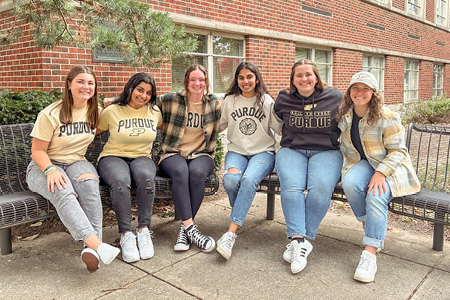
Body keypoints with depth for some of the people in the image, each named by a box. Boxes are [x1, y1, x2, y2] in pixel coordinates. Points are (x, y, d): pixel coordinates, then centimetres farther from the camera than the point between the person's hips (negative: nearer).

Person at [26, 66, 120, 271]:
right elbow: (38, 150, -8)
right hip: (43, 166, -3)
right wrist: (50, 170, -26)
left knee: (89, 184, -34)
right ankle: (96, 245, -50)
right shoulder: (50, 114, -9)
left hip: (76, 162, 4)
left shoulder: (95, 111, 6)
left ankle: (92, 246, -41)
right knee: (62, 192, -38)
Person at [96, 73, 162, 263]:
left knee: (146, 176, -37)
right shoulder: (112, 111, 3)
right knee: (120, 181, -38)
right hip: (113, 157, -1)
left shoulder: (154, 112, 11)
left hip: (141, 158, 2)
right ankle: (126, 234, -30)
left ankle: (144, 230, -28)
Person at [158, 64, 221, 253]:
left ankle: (184, 228, -24)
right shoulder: (171, 100, 2)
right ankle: (191, 228, -34)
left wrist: (206, 154, 8)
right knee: (180, 171, -36)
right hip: (173, 154, -1)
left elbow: (214, 135, 17)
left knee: (197, 172, -35)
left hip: (201, 154, 1)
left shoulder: (214, 104, 8)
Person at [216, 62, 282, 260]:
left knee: (249, 179, -34)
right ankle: (239, 220, -5)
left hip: (263, 152, -1)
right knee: (230, 179, -32)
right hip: (236, 151, 2)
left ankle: (230, 233, -35)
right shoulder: (230, 101, 11)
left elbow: (281, 128, 9)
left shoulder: (267, 101, 7)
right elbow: (218, 126, 18)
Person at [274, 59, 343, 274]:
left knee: (321, 188, -30)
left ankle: (299, 240, -21)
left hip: (326, 152, -1)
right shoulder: (283, 100, 10)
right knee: (291, 187, -30)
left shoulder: (335, 98, 6)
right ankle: (299, 240, -30)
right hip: (292, 150, 1)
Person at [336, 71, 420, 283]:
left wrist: (381, 172, -25)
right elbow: (344, 144, 17)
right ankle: (369, 226, -6)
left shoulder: (387, 118, -14)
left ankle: (369, 255, -27)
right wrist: (346, 163, 2)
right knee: (350, 183, -30)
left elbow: (398, 151, -12)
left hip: (390, 166, -4)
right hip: (361, 164, 4)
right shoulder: (344, 115, 2)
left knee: (376, 196, -32)